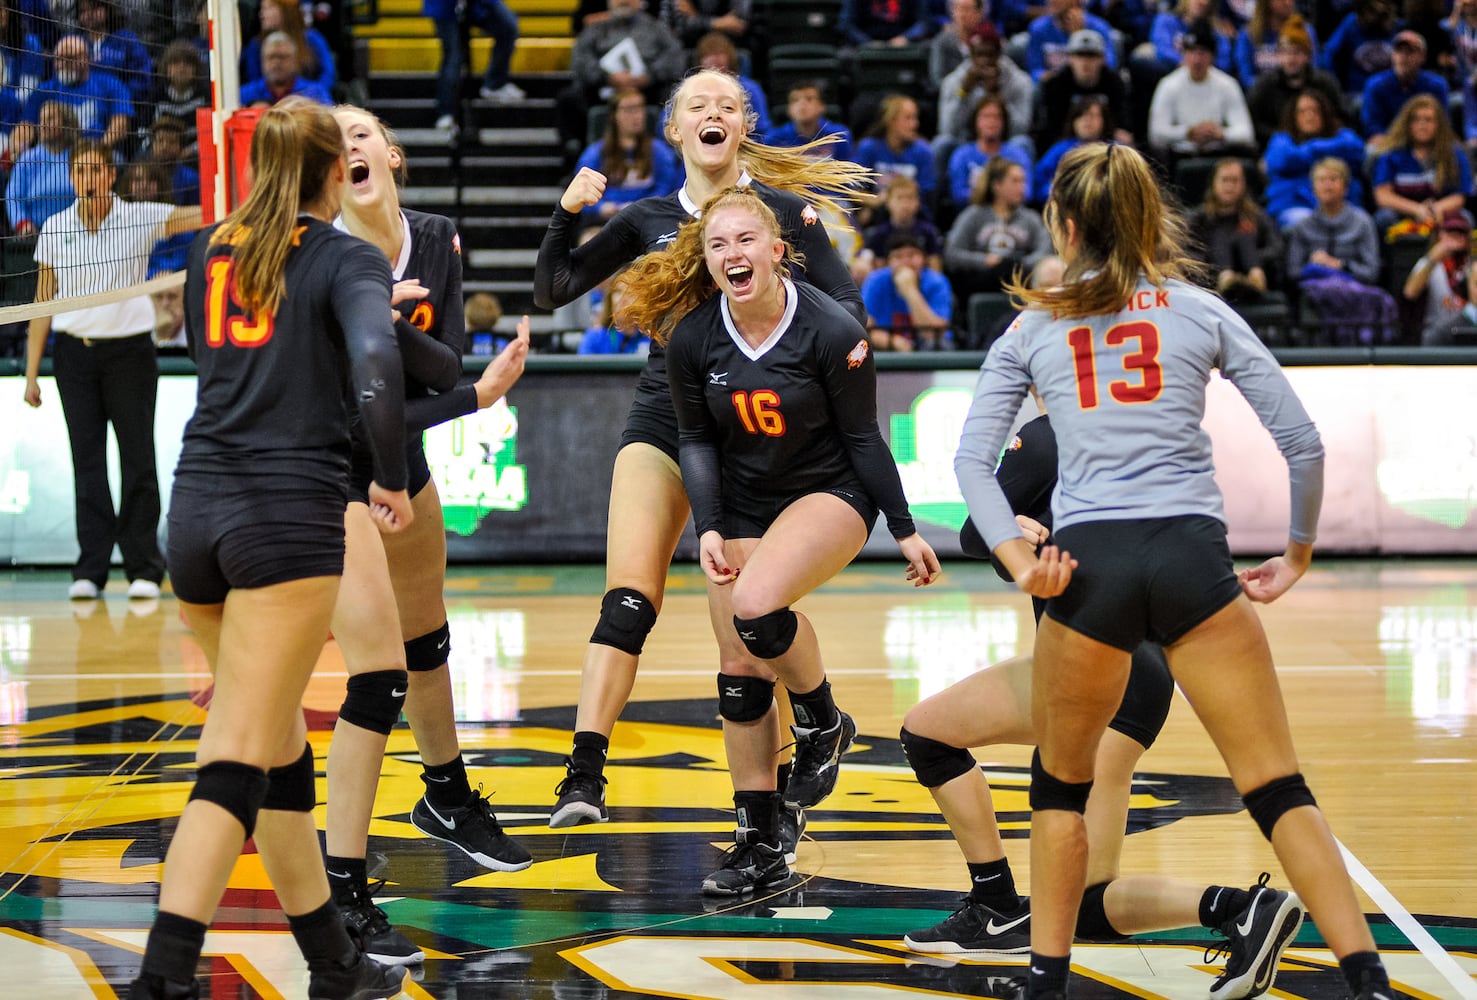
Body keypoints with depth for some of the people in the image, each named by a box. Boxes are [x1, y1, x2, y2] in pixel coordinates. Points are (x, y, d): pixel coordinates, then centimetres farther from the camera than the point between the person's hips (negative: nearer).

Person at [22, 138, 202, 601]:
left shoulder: (140, 218, -2)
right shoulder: (54, 228, 5)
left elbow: (205, 216, -11)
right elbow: (43, 301, 9)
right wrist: (31, 371, 6)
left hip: (129, 350, -2)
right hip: (74, 352, 2)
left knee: (138, 461, 0)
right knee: (87, 462, 2)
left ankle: (144, 568, 5)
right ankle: (90, 569, 4)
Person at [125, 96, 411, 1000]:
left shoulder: (212, 253, 15)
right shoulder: (350, 259, -1)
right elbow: (375, 364, -20)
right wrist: (395, 481, -7)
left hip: (198, 508, 6)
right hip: (291, 514, -6)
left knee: (280, 740, 16)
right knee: (241, 758, -8)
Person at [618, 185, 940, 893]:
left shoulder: (832, 331, -20)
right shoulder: (691, 338, -11)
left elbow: (863, 438, -10)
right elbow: (696, 441, 2)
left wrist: (906, 532, -6)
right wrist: (708, 529, -10)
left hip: (830, 494, -4)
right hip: (741, 508, 5)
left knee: (755, 606, -31)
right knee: (739, 673, 1)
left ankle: (824, 722, -2)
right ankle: (759, 849, 11)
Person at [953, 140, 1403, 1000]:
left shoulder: (1032, 329, 14)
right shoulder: (1203, 311, 12)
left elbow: (973, 459, 4)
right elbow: (1303, 440, 8)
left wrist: (1018, 562, -4)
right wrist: (1298, 552, 19)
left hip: (1088, 563, 0)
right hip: (1194, 556, 0)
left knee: (1061, 783, 20)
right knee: (1278, 789, 1)